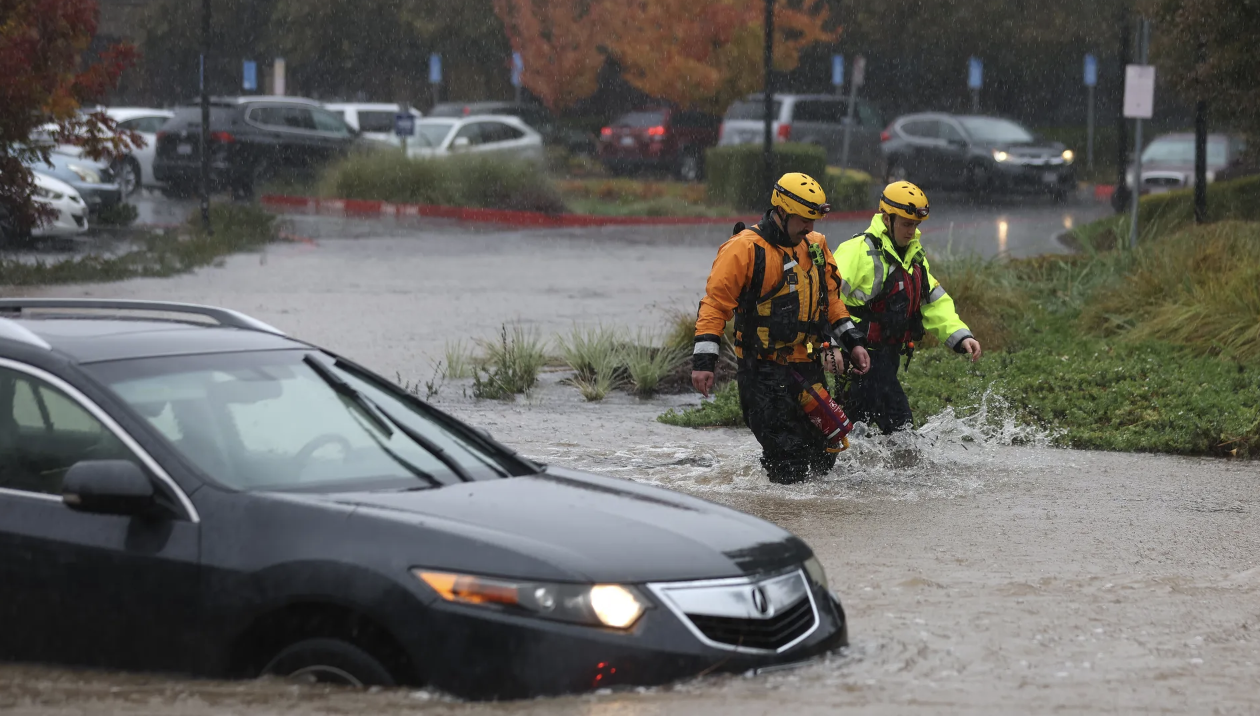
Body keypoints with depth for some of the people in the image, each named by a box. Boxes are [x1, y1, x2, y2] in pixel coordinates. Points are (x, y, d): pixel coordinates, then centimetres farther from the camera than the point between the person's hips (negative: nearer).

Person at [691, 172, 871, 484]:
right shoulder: (745, 248, -10)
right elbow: (715, 302, -10)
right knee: (788, 459, -13)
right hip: (763, 373, -7)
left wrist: (852, 342, 18)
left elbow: (830, 299, 25)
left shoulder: (815, 246, 12)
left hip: (808, 367, 7)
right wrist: (704, 360, -16)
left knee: (823, 457, 6)